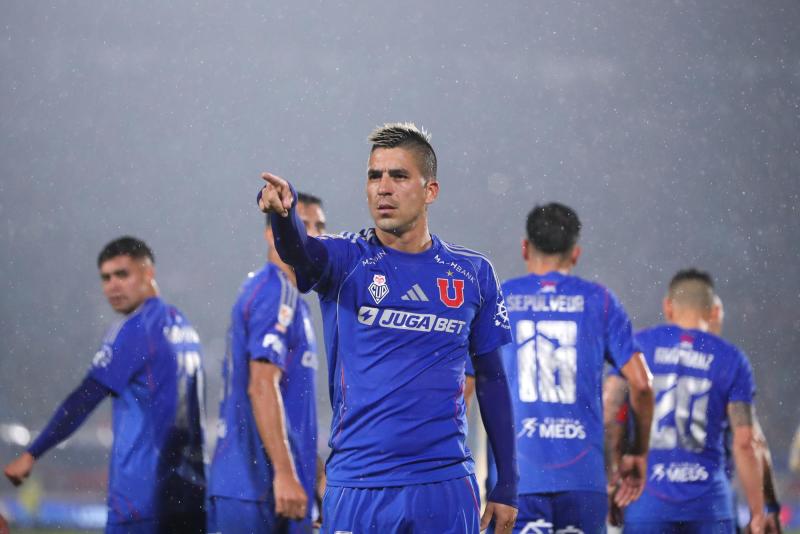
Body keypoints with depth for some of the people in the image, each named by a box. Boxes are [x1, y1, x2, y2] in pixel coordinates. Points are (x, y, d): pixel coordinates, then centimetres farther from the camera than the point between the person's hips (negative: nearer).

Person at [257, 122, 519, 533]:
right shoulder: (347, 258, 1)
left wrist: (506, 485, 8)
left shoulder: (473, 273, 7)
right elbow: (300, 252, -23)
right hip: (357, 489, -1)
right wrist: (283, 214, -47)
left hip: (445, 486, 1)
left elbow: (492, 380, 11)